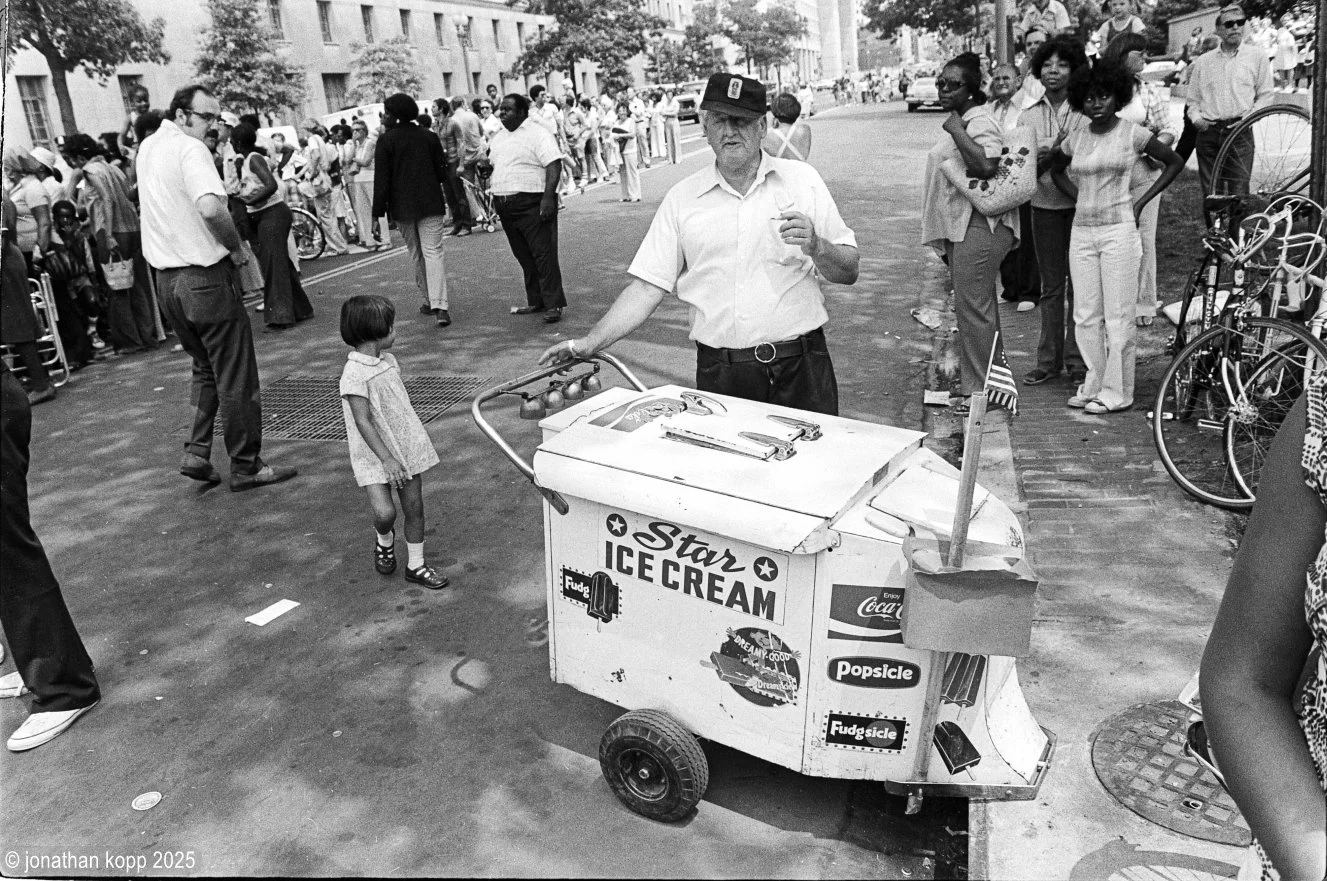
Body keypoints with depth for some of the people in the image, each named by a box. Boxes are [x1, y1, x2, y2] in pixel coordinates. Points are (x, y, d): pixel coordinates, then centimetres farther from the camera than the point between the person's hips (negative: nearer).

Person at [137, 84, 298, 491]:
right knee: (236, 378, 1)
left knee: (205, 368, 22)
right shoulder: (190, 148, -15)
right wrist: (237, 247, -17)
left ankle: (197, 453, 15)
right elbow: (210, 207, -32)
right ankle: (246, 467, 8)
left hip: (167, 278, 8)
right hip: (206, 276, -8)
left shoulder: (147, 148, 11)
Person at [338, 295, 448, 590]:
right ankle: (384, 539, 20)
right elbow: (363, 422, -22)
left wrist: (417, 438, 21)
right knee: (384, 513, -15)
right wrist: (386, 459, -26)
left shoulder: (388, 360, 6)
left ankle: (416, 565, 23)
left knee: (414, 507, 8)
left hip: (407, 444, 7)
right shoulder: (355, 374, -19)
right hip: (374, 454, -7)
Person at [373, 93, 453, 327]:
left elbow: (381, 179, -7)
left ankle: (429, 301, 22)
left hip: (402, 207, -1)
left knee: (416, 255, 15)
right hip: (431, 204, 1)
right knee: (433, 252, -5)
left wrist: (378, 211, -3)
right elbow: (442, 172, 6)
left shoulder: (386, 140, -5)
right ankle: (439, 306, -18)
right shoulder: (429, 136, 4)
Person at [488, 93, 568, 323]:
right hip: (506, 207, 8)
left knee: (544, 253, -9)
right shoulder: (499, 137, 18)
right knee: (524, 256, 11)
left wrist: (548, 197, -25)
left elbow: (554, 166, -16)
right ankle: (536, 301, 19)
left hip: (532, 203, -8)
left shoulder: (538, 134, -7)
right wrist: (494, 193, 16)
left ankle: (554, 304, -7)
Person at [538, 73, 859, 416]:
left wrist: (815, 247, -16)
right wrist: (589, 343, -7)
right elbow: (648, 285, 2)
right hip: (720, 372, 0)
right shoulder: (683, 197, 6)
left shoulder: (802, 179, 4)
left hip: (801, 367, 0)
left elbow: (849, 270, 5)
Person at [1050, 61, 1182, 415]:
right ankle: (1093, 384, 17)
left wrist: (1141, 201, -2)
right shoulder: (1075, 139, 8)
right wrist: (1080, 198, 12)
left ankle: (1117, 392, 5)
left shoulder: (1132, 133, -3)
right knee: (1085, 316, 6)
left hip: (1118, 230, -4)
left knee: (1118, 316, -2)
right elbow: (1058, 171, 27)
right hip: (1081, 231, 5)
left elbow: (1174, 162, 4)